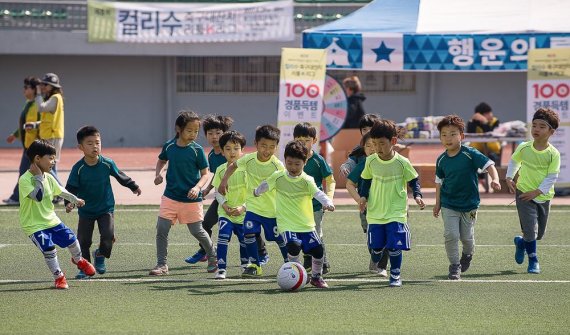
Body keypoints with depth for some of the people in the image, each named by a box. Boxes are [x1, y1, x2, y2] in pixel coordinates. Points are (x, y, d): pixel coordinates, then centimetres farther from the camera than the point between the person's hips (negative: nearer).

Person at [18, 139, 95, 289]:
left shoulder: (48, 178, 3)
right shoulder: (24, 180, -21)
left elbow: (61, 191, 21)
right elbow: (38, 196, -34)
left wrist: (75, 199, 30)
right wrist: (38, 177, -29)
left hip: (51, 220, 7)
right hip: (34, 225, -7)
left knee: (71, 239, 6)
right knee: (49, 249, -18)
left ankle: (78, 260, 40)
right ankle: (58, 277, 4)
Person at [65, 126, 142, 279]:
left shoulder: (107, 164, -10)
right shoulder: (78, 168, -15)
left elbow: (120, 176, 8)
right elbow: (71, 188, -12)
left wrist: (133, 186, 22)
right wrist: (69, 202, -30)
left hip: (106, 208, 0)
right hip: (86, 210, 0)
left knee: (108, 235, -15)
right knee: (83, 240, -1)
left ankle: (100, 255, 14)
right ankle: (84, 268, 14)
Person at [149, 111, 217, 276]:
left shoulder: (197, 150, -8)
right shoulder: (169, 146, 0)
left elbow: (205, 174, -4)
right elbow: (161, 160, 21)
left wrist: (197, 187, -22)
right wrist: (158, 174, 1)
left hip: (191, 199, -3)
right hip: (170, 196, 3)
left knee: (197, 231, 6)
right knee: (161, 229, -6)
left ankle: (212, 257, 30)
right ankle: (161, 265, 3)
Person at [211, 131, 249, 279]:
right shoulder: (221, 170, -2)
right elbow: (218, 191, 4)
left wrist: (243, 207, -20)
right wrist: (224, 205, -13)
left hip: (243, 213, -1)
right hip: (225, 212, 1)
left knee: (244, 240, 12)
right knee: (223, 236, -18)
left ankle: (245, 265, 37)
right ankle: (221, 268, -13)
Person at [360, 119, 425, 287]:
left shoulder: (402, 163, -9)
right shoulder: (371, 161, -2)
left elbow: (413, 180, 4)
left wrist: (417, 195, -11)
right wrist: (364, 197, 0)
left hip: (396, 213, -2)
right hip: (375, 213, 3)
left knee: (394, 246, -7)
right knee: (376, 247, 4)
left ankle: (395, 275, 10)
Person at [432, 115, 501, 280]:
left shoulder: (470, 154, -14)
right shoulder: (441, 160, -2)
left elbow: (489, 165, -17)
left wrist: (495, 179, -36)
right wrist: (437, 203, 11)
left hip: (469, 204, -1)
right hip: (449, 204, 2)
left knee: (466, 237, 8)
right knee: (451, 235, -10)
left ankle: (467, 255, 42)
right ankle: (454, 266, 5)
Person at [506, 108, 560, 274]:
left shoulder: (553, 154, -12)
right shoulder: (523, 148, -7)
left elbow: (552, 177, -13)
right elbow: (514, 161, 13)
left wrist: (536, 192, -19)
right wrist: (509, 178, 1)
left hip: (543, 196, 1)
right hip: (524, 193, -1)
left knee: (539, 233, 13)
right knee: (530, 228, -10)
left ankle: (521, 242, 43)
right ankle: (533, 259, 7)